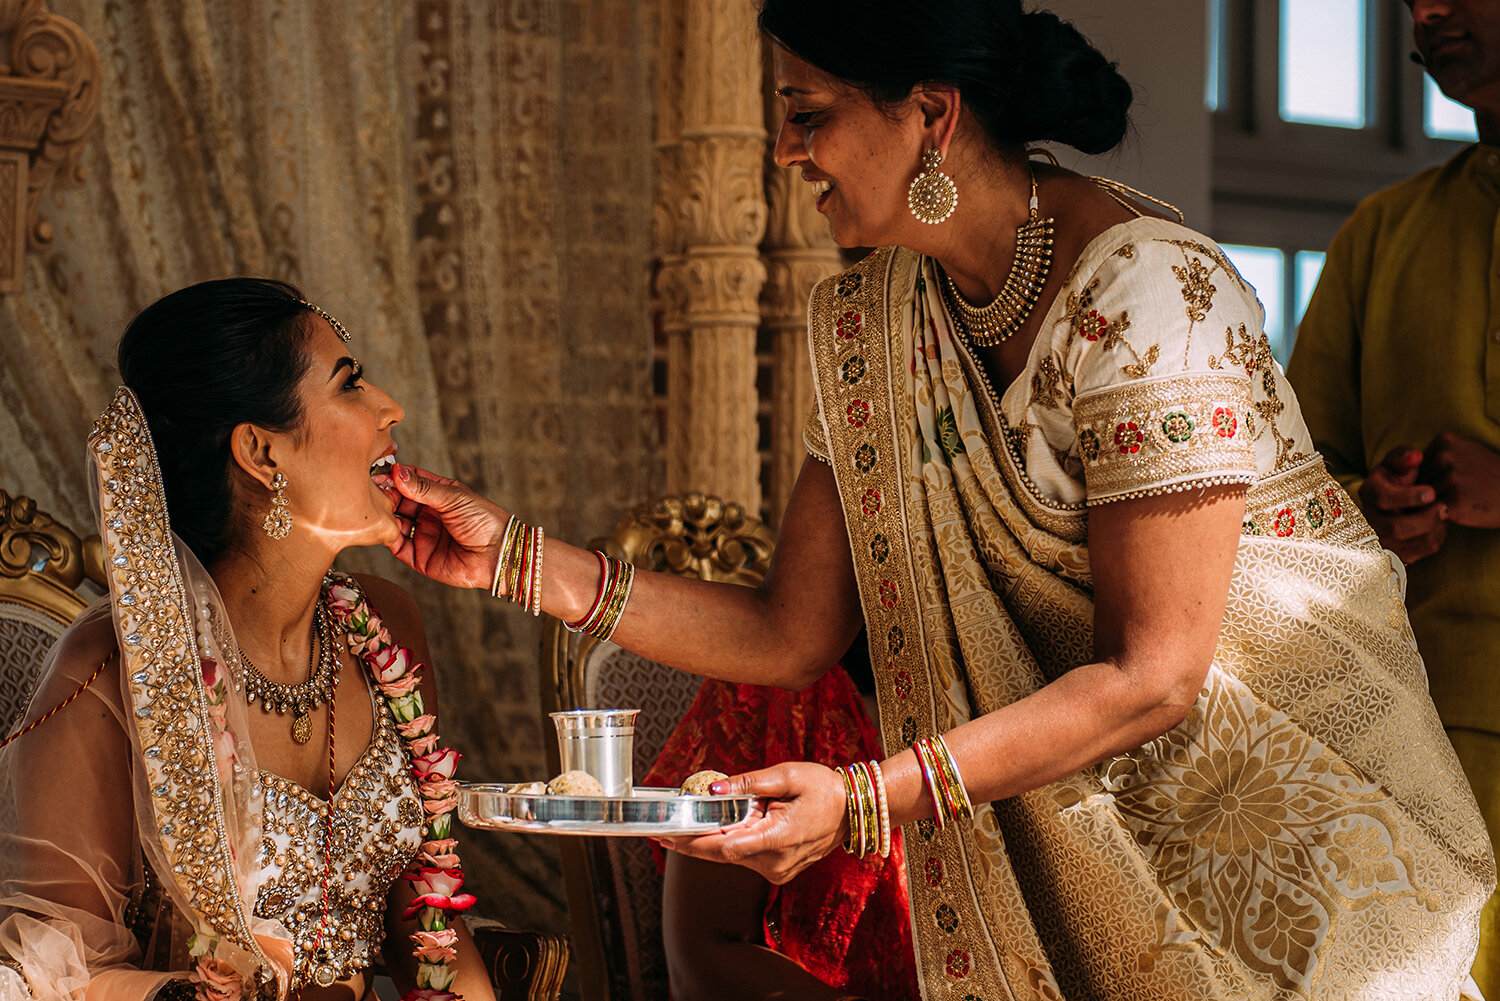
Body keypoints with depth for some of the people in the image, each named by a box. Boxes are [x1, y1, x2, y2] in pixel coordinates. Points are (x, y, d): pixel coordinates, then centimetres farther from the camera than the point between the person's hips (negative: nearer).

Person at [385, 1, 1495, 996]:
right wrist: (520, 558, -8)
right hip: (1081, 820, 6)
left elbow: (1154, 675, -25)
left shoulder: (1145, 296, -24)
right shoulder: (870, 325, -1)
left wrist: (868, 799, -32)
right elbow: (791, 637, 1)